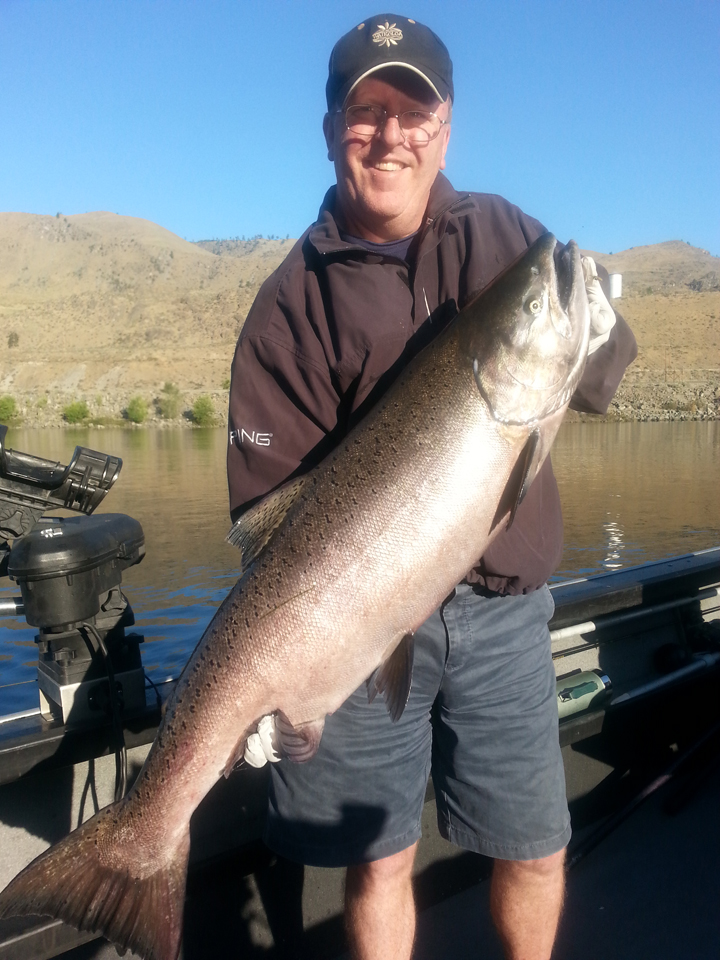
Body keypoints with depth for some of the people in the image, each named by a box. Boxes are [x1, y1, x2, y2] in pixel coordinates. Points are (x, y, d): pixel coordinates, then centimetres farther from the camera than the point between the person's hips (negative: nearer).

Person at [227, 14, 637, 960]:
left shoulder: (507, 234, 5)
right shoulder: (295, 296, -3)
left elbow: (598, 384, 5)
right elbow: (271, 500, -7)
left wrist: (594, 339, -18)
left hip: (502, 608, 2)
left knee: (535, 848, 14)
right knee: (377, 855, 12)